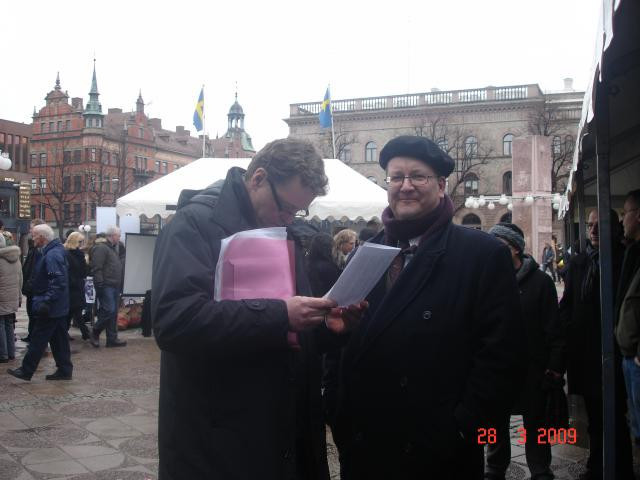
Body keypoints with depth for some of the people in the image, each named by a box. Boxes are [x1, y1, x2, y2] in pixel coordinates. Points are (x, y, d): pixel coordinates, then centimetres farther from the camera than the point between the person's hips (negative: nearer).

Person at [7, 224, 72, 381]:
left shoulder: (52, 255, -19)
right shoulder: (55, 251, 13)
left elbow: (57, 282, -26)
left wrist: (46, 302, -27)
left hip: (50, 308, -10)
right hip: (59, 306, 10)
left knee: (38, 339, 0)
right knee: (59, 339, 13)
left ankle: (26, 371, 8)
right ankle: (64, 371, 18)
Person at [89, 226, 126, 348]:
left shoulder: (112, 248, 21)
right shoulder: (100, 248, -10)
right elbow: (97, 268, -18)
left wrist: (119, 285, 20)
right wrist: (100, 285, -22)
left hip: (114, 286, 10)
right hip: (106, 286, -10)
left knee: (113, 313, 9)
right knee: (109, 310, -12)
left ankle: (112, 338, 13)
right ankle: (94, 333, 5)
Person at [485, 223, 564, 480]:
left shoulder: (540, 281, -5)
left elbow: (553, 327, -6)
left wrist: (555, 366, -11)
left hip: (532, 369, -3)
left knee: (535, 424, 11)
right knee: (496, 423, 14)